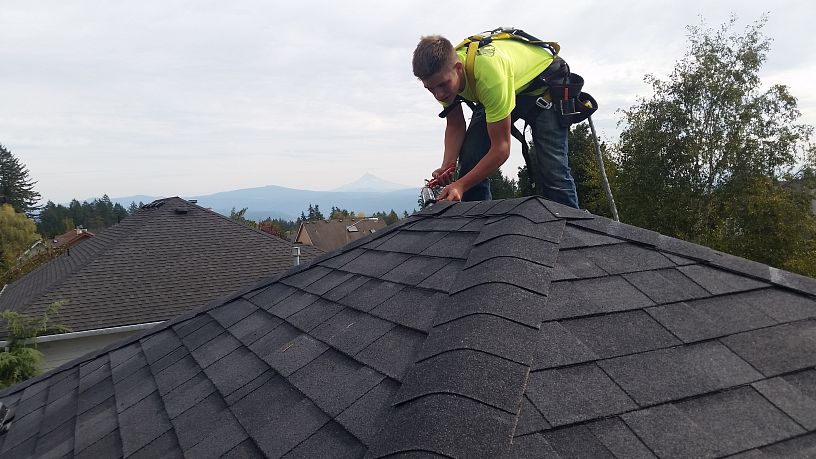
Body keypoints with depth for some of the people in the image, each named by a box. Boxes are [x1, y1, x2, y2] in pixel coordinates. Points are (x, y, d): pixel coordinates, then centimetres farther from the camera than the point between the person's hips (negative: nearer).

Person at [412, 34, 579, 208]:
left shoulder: (488, 72, -42)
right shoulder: (442, 69, -22)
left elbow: (501, 148, -36)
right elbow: (455, 127, -9)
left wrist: (460, 185, -39)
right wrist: (446, 167, -25)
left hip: (543, 86, -6)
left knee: (551, 168, -19)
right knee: (471, 159, -12)